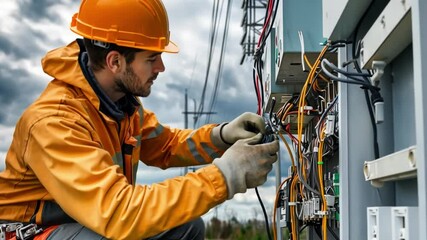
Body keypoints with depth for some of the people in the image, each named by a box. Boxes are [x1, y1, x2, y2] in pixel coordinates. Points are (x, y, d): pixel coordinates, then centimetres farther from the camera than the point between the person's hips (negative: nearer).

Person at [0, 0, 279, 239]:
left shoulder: (121, 95, -7)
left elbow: (163, 145, 9)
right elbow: (119, 214, -40)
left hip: (95, 215, 8)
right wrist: (224, 176, -38)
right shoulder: (53, 121, -32)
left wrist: (220, 136, -10)